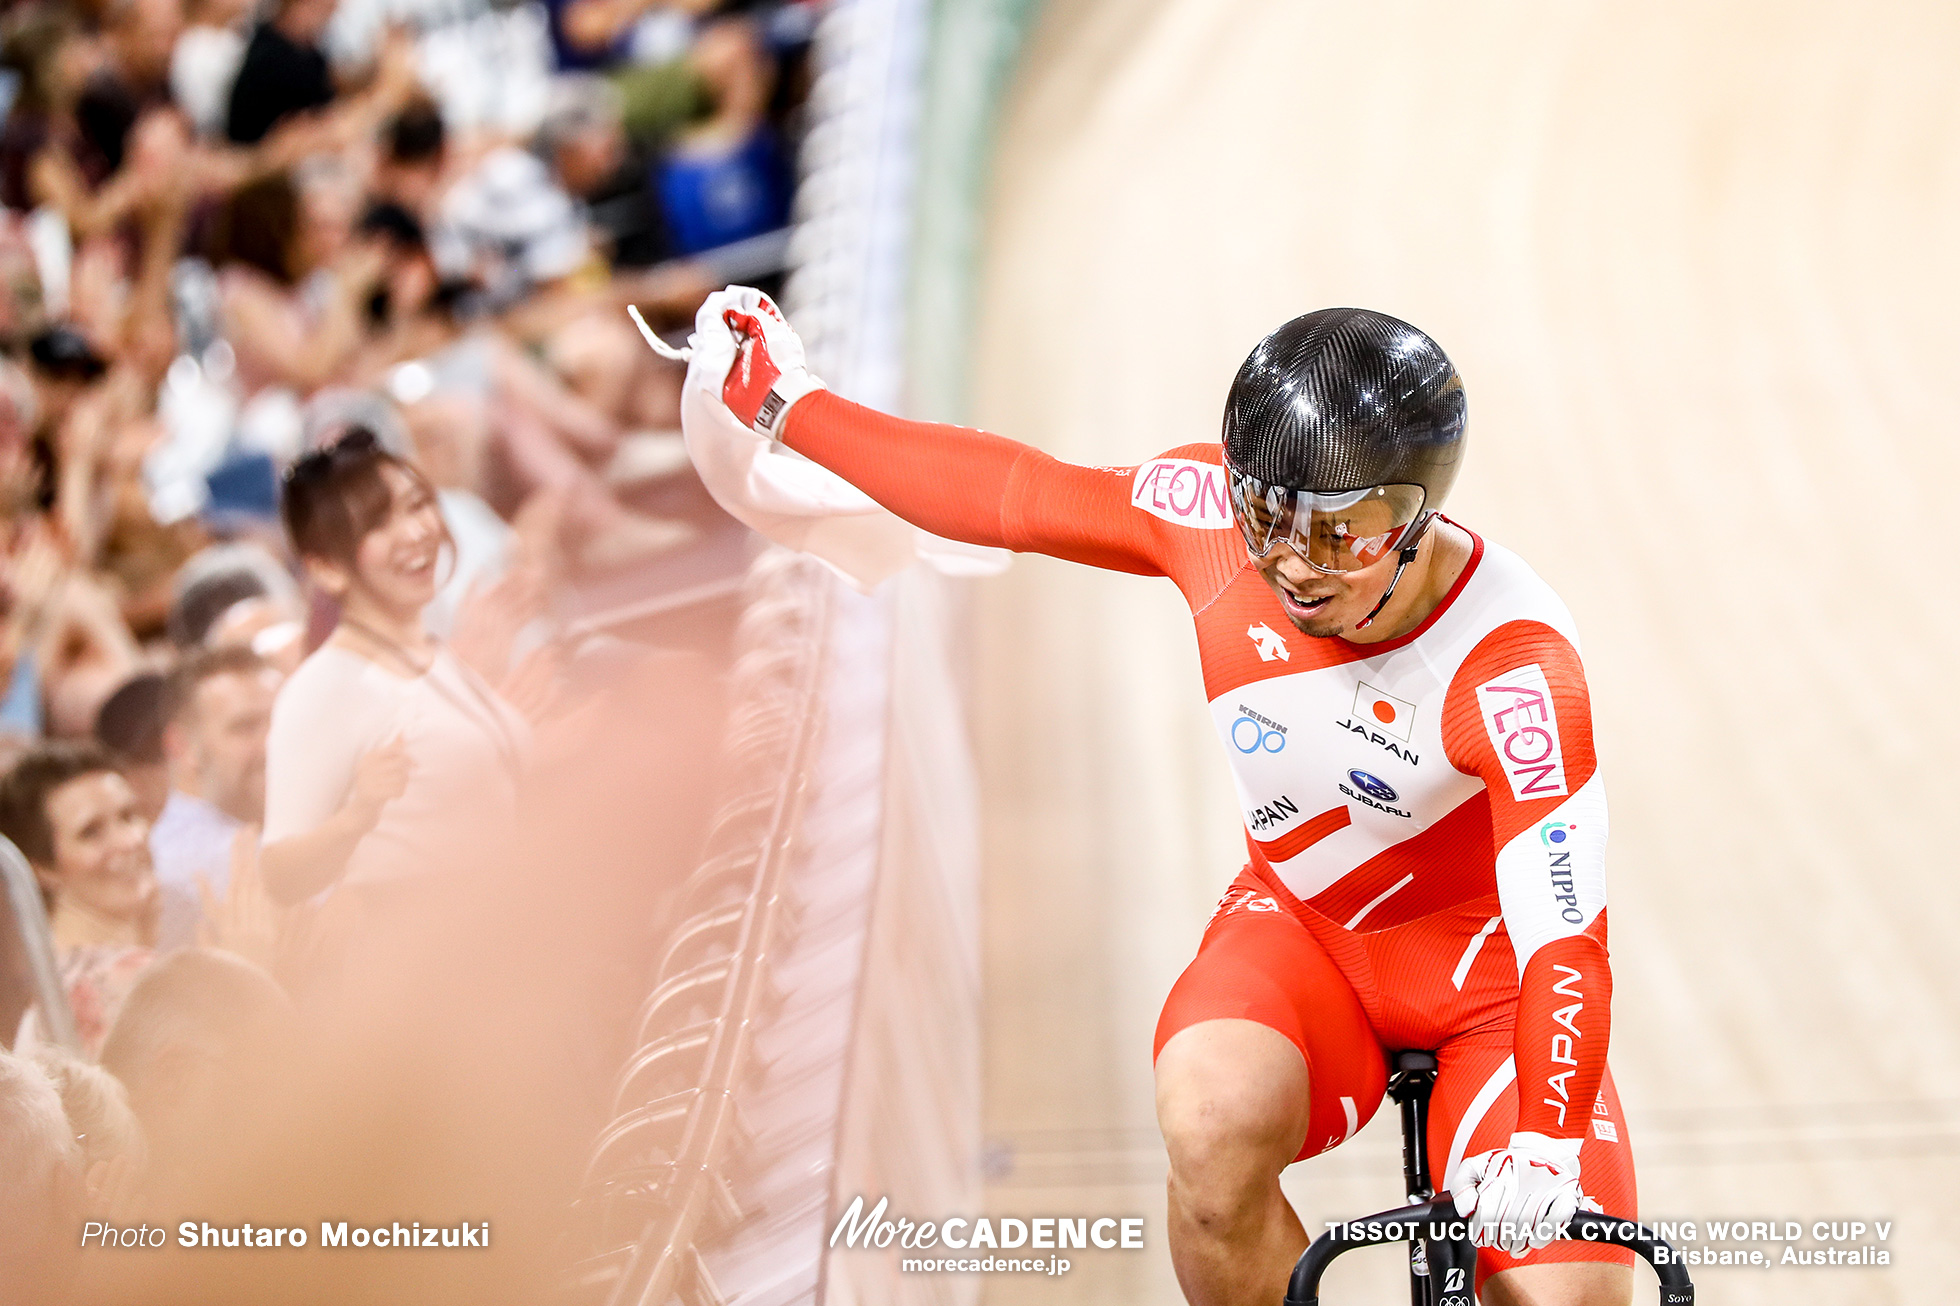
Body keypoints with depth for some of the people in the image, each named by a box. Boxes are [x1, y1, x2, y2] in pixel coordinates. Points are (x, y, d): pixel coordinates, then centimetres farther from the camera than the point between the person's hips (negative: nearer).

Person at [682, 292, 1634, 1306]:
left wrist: (1547, 1146, -49)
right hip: (1298, 926, 2)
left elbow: (1566, 939, -33)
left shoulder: (1515, 668, -30)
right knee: (1214, 1120, -34)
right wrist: (787, 406, 6)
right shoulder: (1215, 506, -20)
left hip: (1488, 968, -2)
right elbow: (1015, 494, -3)